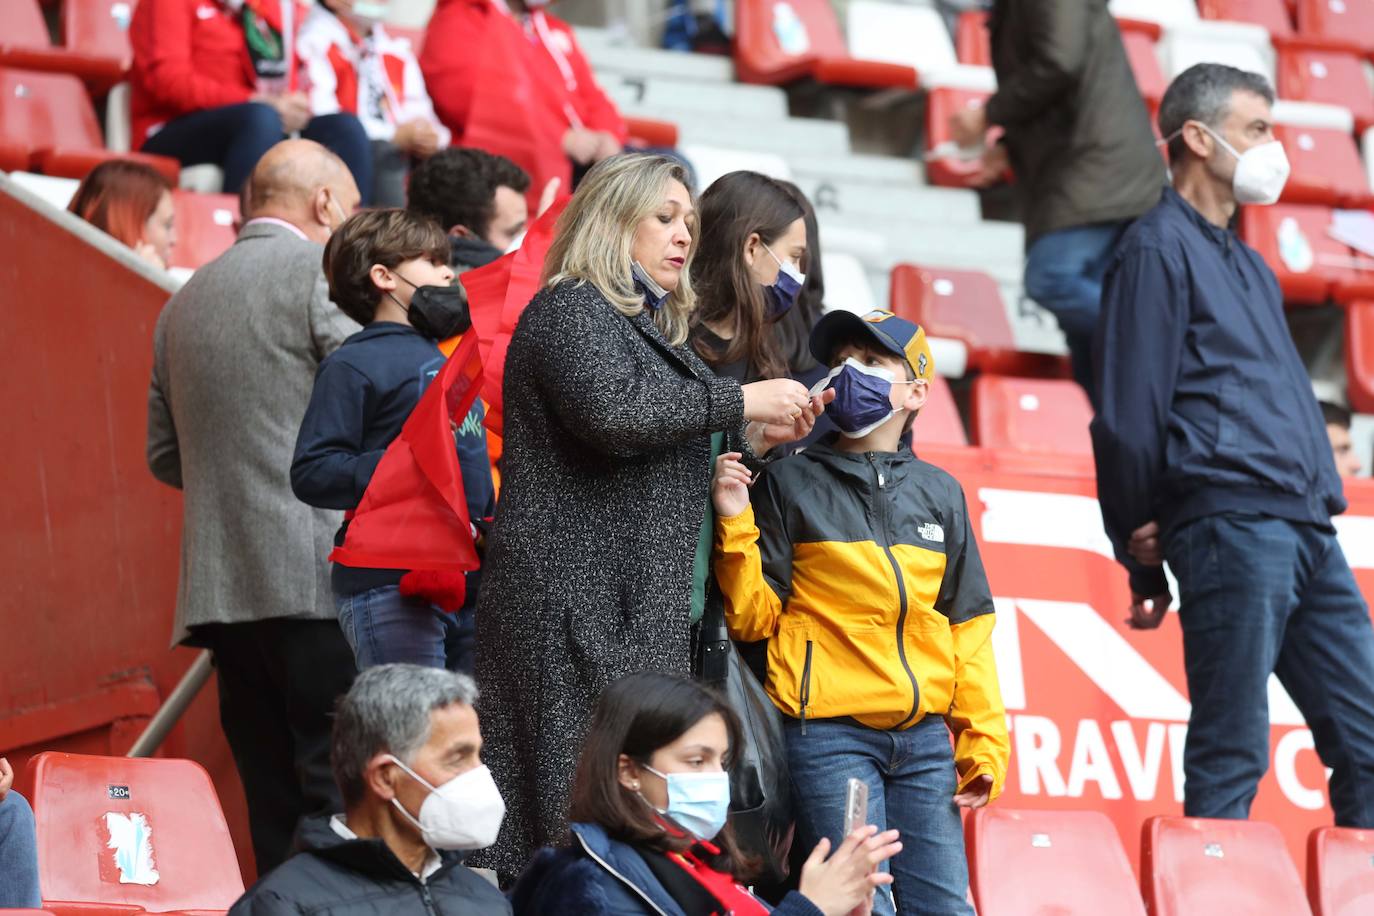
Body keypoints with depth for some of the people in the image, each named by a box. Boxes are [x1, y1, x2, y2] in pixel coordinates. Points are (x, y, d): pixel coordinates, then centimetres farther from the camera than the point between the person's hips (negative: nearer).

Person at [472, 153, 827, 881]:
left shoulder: (647, 326, 26)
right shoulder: (572, 311, -4)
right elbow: (611, 410, -24)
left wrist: (753, 438, 14)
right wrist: (737, 402, -16)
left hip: (633, 611, 10)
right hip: (576, 597, -10)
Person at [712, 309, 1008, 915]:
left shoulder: (940, 494, 13)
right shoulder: (791, 483, 3)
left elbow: (967, 626, 13)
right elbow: (754, 617, 1)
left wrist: (984, 745, 7)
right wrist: (735, 526, -12)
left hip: (924, 737, 4)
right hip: (830, 736, -4)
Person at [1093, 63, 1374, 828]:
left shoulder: (1248, 266, 24)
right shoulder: (1159, 250, -3)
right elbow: (1129, 414, -7)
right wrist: (1145, 563, -4)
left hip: (1307, 535, 9)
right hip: (1231, 528, -8)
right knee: (1230, 760, -8)